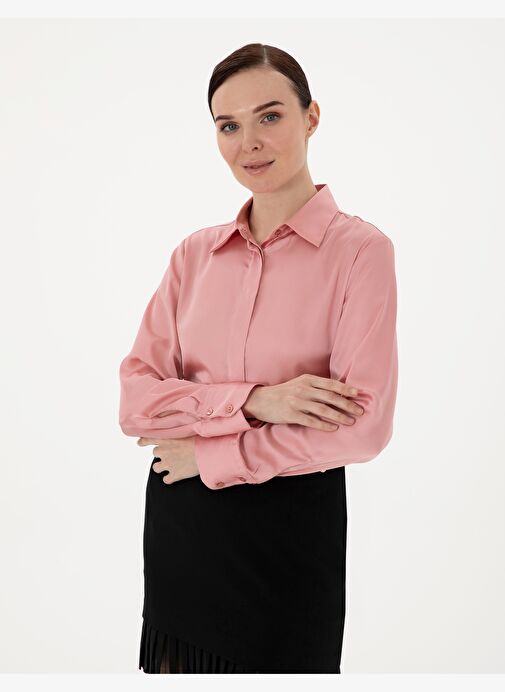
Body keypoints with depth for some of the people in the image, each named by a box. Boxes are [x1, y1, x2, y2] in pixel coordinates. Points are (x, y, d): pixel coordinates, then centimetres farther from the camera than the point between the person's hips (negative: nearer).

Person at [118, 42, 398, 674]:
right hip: (179, 520, 4)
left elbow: (363, 427, -17)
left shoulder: (360, 249, -10)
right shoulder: (195, 253, 4)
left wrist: (208, 456, -11)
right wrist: (253, 401, -18)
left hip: (292, 522, -4)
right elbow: (134, 401, -3)